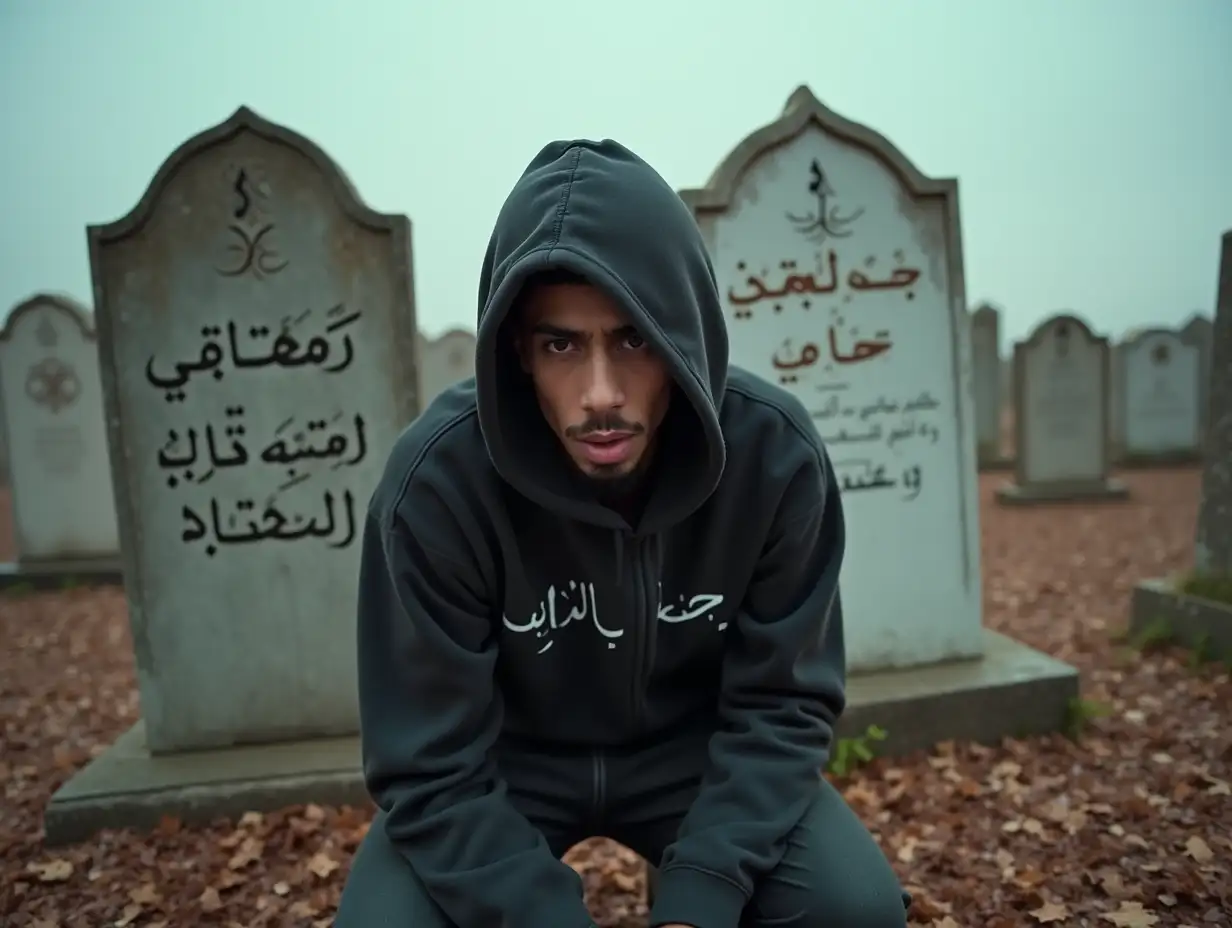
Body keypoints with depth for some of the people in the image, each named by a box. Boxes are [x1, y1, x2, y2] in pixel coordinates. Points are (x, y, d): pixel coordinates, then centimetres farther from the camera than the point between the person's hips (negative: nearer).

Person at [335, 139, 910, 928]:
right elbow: (432, 769, -22)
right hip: (507, 761, 0)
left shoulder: (776, 454, -22)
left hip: (692, 748, 1)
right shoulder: (438, 479, -28)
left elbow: (781, 705, -15)